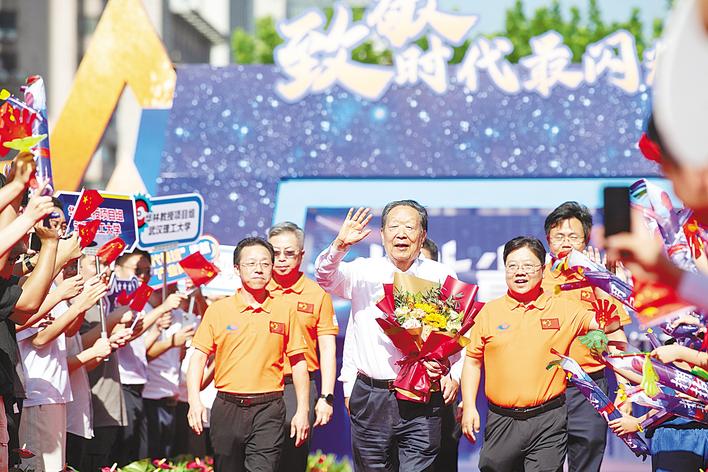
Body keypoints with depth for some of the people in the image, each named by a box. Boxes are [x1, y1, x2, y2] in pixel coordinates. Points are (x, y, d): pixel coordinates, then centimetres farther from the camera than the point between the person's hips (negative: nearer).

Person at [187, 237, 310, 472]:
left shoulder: (285, 310, 6)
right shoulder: (218, 309, 4)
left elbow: (298, 362, 9)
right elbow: (199, 357, 2)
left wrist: (303, 410, 3)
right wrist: (194, 400, -13)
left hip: (269, 409, -1)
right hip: (227, 407, 1)